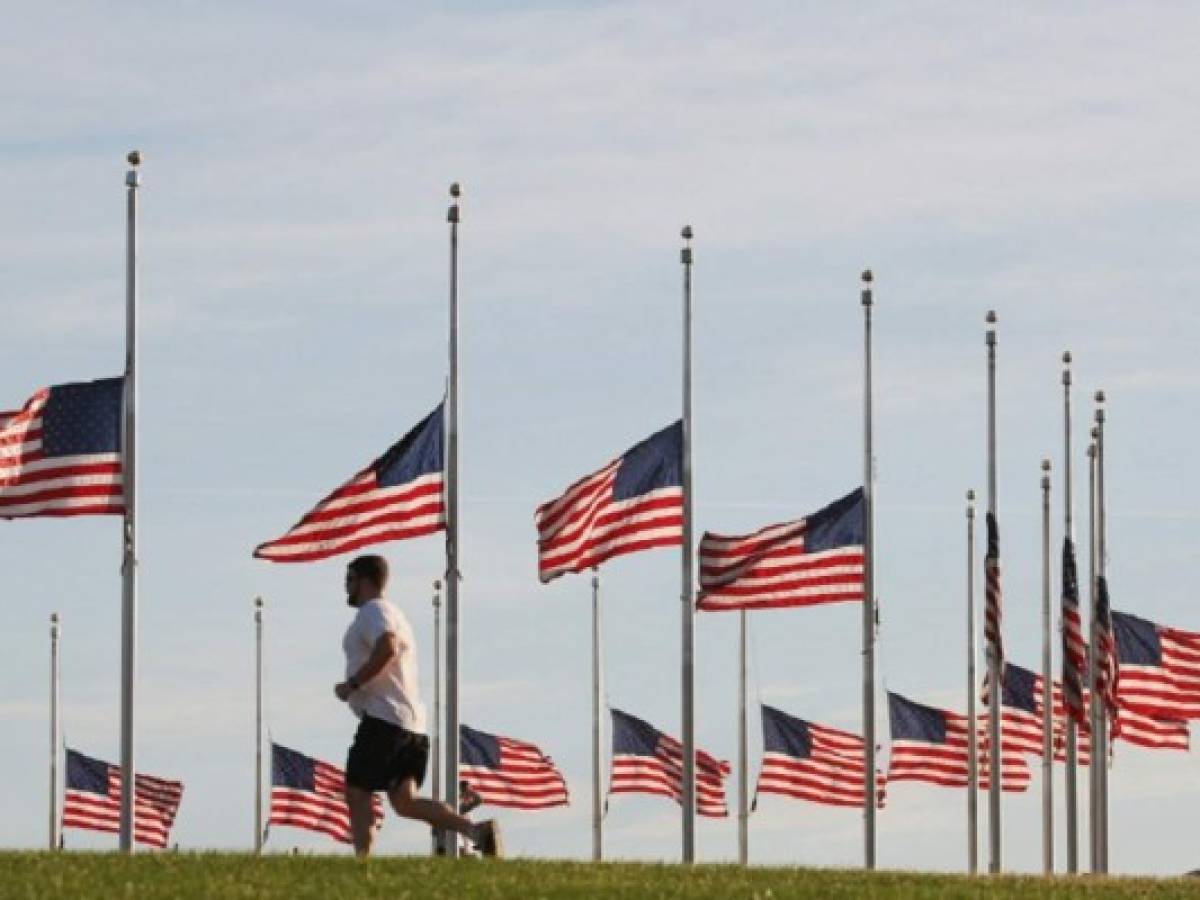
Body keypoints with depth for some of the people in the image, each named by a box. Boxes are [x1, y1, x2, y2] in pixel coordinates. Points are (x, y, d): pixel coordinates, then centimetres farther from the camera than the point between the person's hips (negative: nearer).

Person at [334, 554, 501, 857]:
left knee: (357, 795, -5)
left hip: (383, 718, -9)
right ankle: (477, 829, -14)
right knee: (404, 801, 2)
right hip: (413, 723, 9)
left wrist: (351, 684, -19)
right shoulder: (395, 615, 27)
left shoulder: (372, 611, -6)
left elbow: (387, 648, -24)